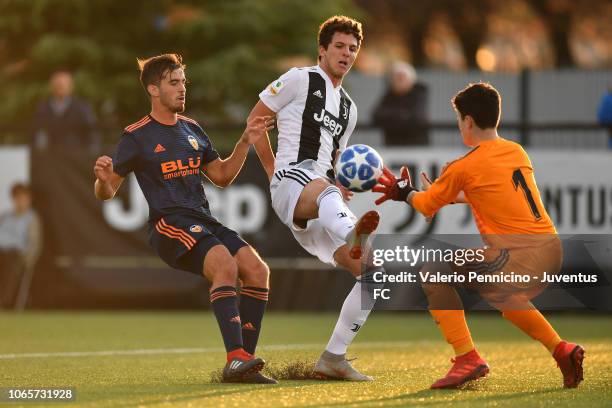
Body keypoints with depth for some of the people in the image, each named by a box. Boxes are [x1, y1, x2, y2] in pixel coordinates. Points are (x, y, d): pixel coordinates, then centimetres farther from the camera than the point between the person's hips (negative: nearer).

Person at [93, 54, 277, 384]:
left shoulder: (192, 130, 18)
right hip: (168, 223, -7)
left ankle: (244, 364, -10)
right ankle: (236, 359, -40)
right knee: (226, 264, -32)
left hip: (204, 221, 7)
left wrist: (245, 143, 14)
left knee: (257, 269, -15)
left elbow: (222, 176, 26)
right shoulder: (137, 136, 0)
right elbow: (107, 193, 2)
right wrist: (103, 179, -22)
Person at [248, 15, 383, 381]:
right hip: (292, 181, -8)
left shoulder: (349, 109, 28)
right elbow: (255, 121, 7)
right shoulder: (300, 80, 7)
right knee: (326, 192, -45)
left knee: (372, 273, -4)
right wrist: (274, 173, 3)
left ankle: (334, 358, 2)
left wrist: (348, 181, 12)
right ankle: (353, 237, -83)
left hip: (324, 193, 8)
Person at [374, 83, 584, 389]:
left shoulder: (464, 167, -3)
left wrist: (405, 193, 32)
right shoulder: (517, 152, 16)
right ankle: (561, 350, 24)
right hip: (553, 252, 8)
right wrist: (449, 194, 38)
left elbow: (426, 207, 11)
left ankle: (467, 358, -4)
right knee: (502, 296, 37)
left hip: (518, 258, -8)